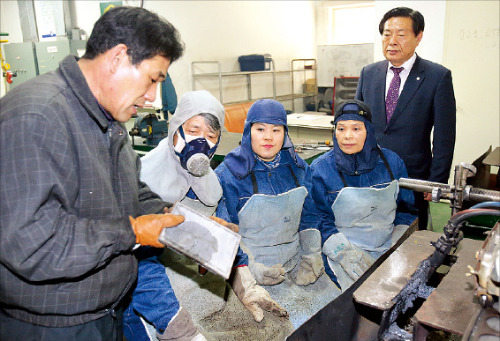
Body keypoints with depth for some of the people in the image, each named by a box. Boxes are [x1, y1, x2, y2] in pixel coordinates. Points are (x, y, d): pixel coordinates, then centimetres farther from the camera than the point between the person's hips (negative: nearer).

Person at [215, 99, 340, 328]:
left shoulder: (297, 168, 7)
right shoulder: (229, 175, -9)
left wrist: (311, 255, 1)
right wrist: (250, 266, -17)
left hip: (297, 264, 5)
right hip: (250, 269, -5)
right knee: (298, 323, -19)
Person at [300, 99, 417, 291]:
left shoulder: (392, 162, 6)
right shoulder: (320, 169, -4)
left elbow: (406, 209, 13)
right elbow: (313, 220, -6)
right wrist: (344, 252, -18)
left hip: (387, 247, 4)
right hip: (340, 252, -4)